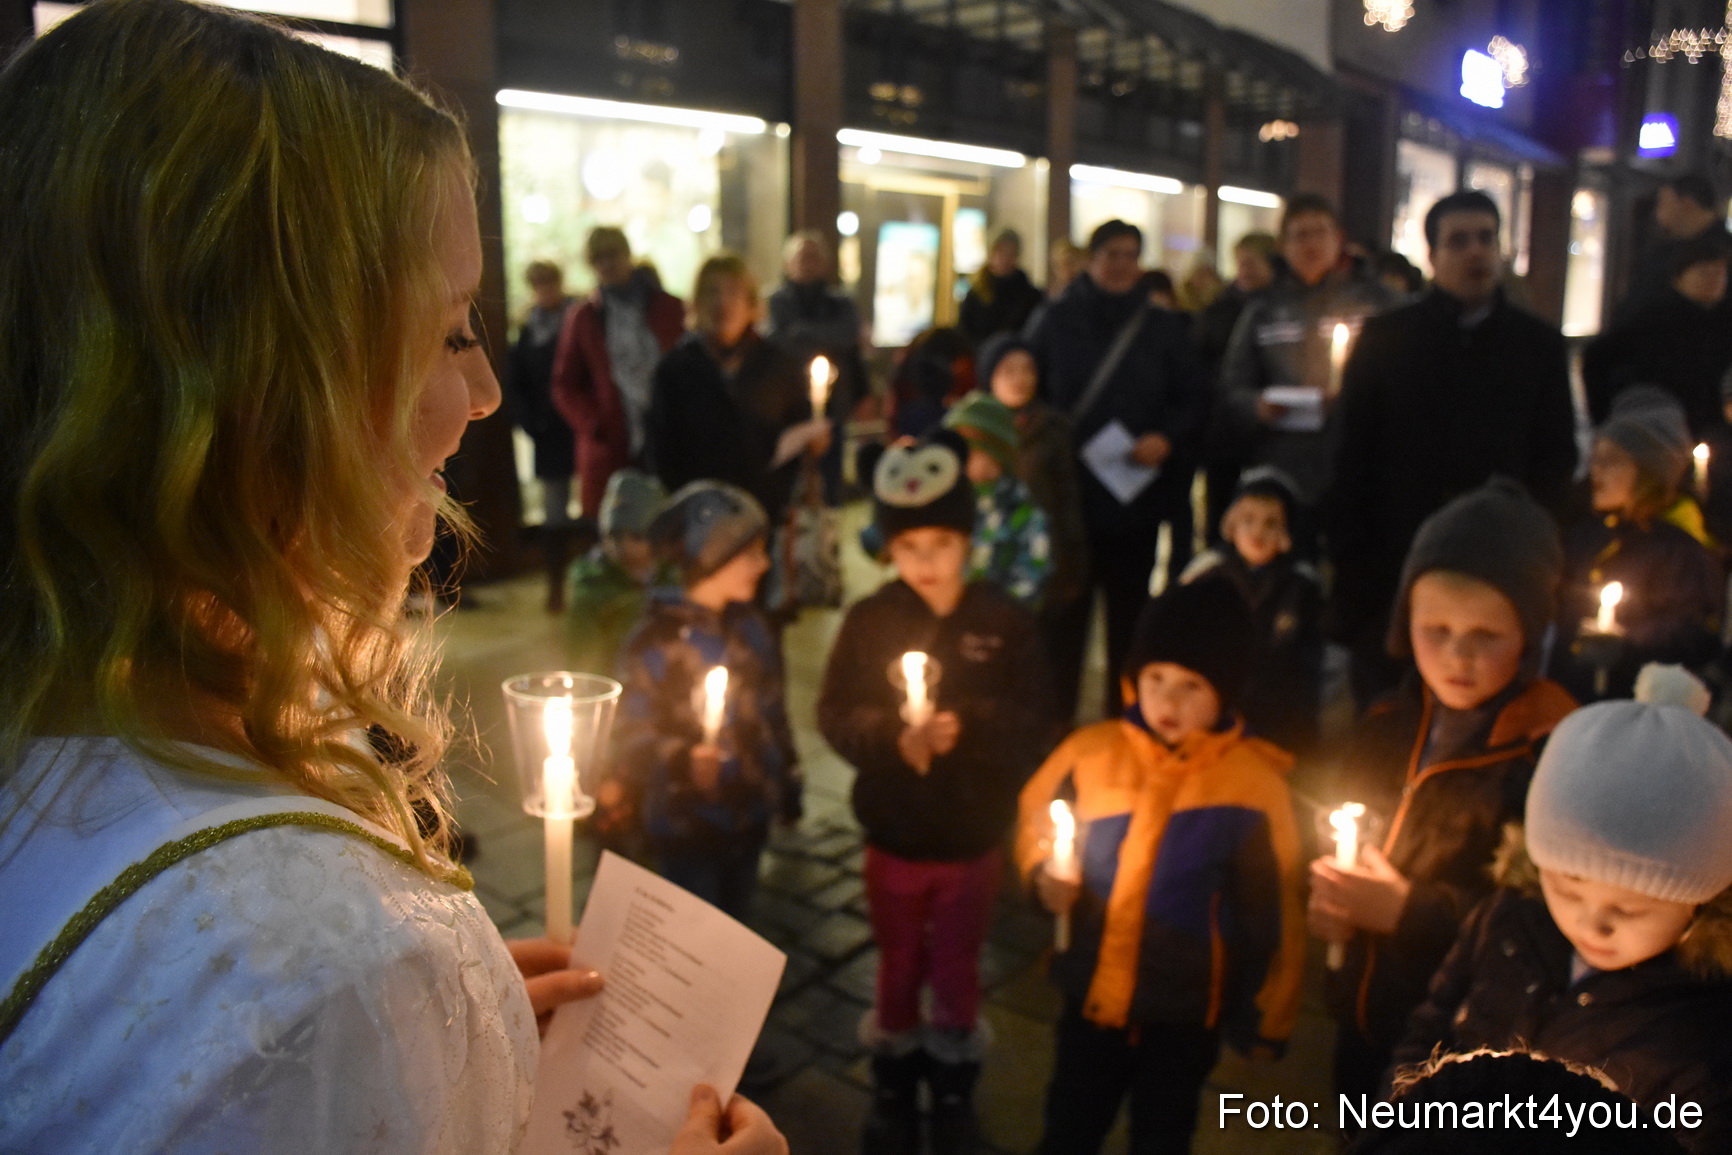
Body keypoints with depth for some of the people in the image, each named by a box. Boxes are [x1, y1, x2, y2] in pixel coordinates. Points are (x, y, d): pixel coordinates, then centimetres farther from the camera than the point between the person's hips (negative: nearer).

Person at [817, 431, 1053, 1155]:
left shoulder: (1005, 622, -14)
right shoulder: (869, 620, -12)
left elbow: (1032, 726, -12)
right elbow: (835, 716, -11)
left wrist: (966, 729, -28)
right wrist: (895, 739, -27)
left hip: (973, 835, 0)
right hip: (894, 832, 1)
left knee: (957, 970, 17)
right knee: (898, 966, 19)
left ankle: (953, 1091, 41)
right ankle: (894, 1088, 43)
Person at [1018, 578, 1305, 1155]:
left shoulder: (1254, 781, -17)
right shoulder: (1091, 750, -12)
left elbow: (1271, 911, -8)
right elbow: (1033, 819, 6)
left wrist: (1264, 1017, 0)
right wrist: (1045, 871, -14)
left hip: (1186, 1012, -2)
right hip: (1092, 993, 2)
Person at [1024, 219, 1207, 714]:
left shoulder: (1163, 329, 8)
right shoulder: (1056, 321, 5)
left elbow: (1191, 403, 8)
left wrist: (1167, 437, -10)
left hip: (1137, 497, 2)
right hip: (1068, 491, -1)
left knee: (1129, 609, 8)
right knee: (1066, 609, 0)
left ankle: (1124, 711, 21)